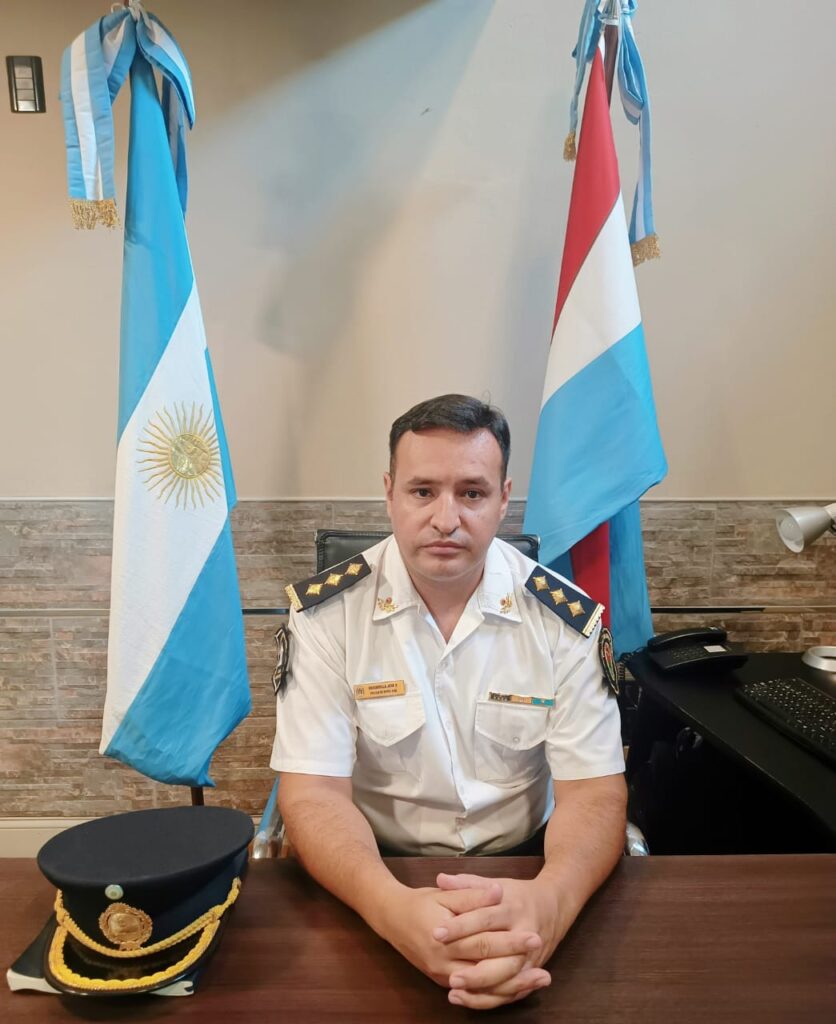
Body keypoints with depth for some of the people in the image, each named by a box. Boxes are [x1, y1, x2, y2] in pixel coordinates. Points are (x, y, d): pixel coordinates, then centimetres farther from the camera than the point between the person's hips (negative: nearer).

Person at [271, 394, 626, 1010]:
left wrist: (550, 901, -32)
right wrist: (393, 907, -35)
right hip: (377, 872, -1)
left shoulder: (567, 618, -9)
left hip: (521, 866, 2)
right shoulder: (325, 612, -13)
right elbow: (313, 790, -15)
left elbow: (593, 788, -10)